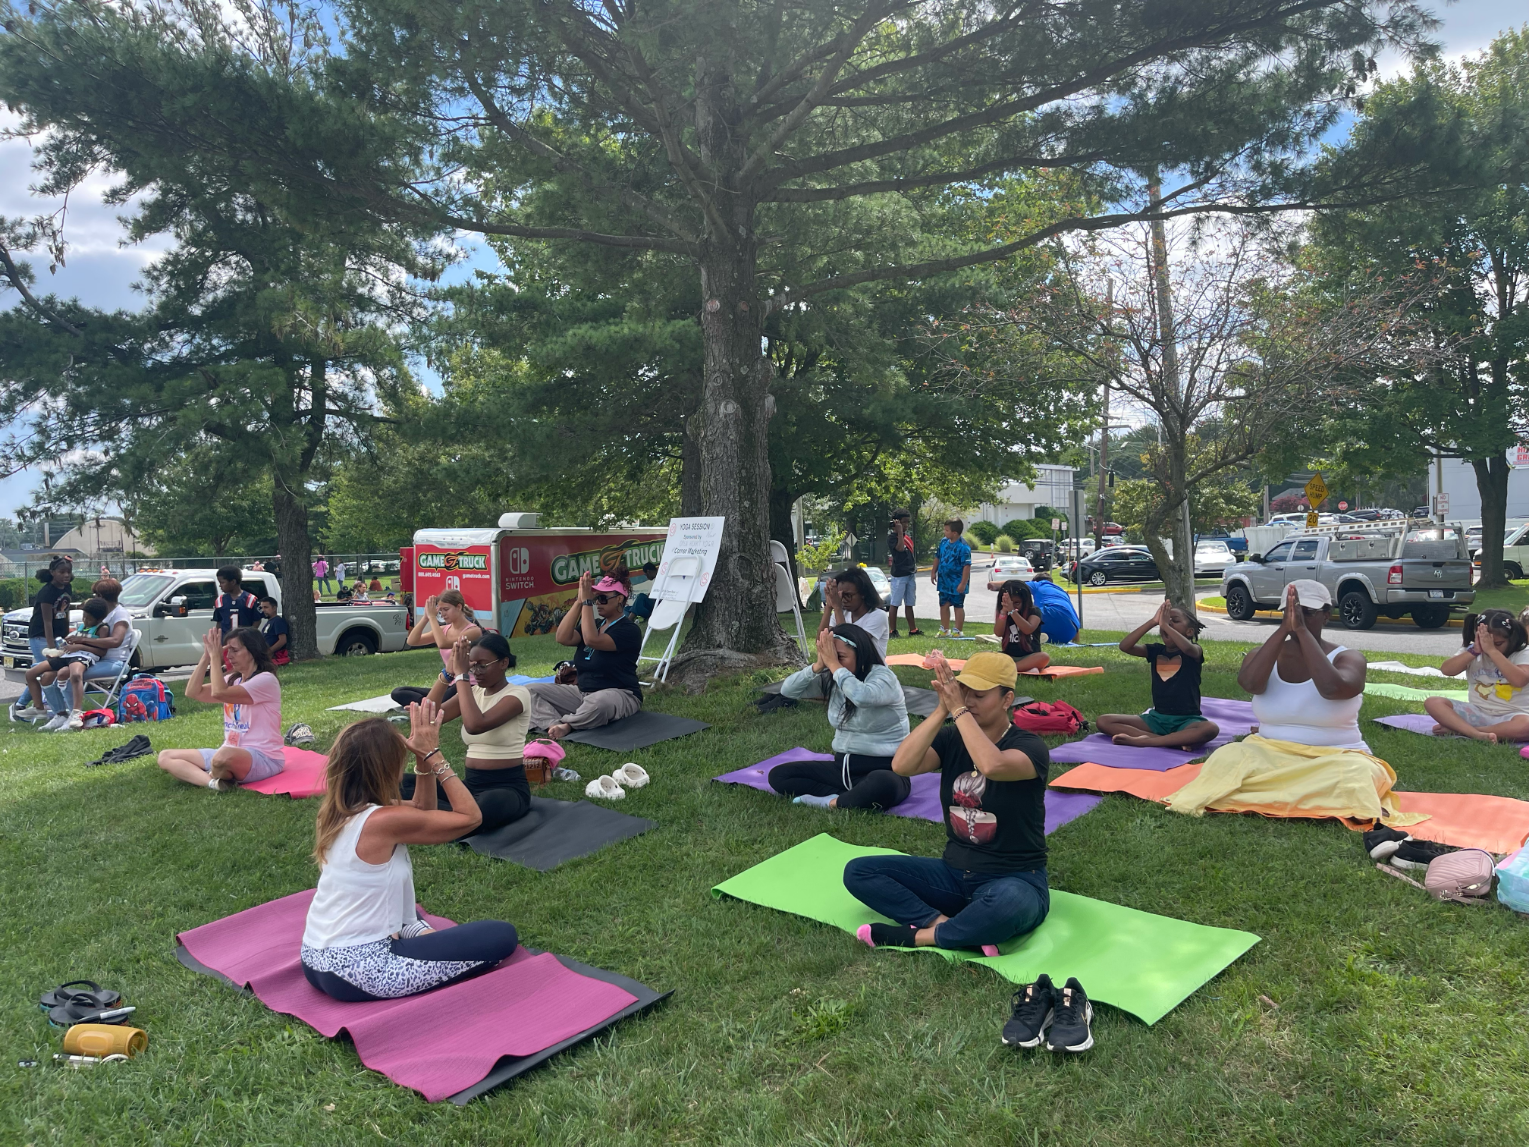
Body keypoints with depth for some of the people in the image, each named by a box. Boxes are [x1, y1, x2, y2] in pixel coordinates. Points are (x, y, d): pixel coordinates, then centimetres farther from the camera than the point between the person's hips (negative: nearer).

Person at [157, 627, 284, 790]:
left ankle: (217, 777, -7)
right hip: (231, 754, 9)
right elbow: (193, 693, 8)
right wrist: (206, 656, 1)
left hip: (262, 758, -9)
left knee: (224, 756, -43)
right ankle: (214, 782, -21)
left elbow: (218, 693, -22)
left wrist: (215, 657, -12)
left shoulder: (265, 680, -13)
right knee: (166, 757, 4)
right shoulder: (233, 680, 15)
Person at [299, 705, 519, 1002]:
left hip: (315, 961, 9)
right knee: (503, 936, -7)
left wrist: (423, 760, 4)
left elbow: (421, 816, 15)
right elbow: (470, 816, -12)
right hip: (358, 971, -9)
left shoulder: (336, 811, 3)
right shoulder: (384, 821, -23)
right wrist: (432, 754, -9)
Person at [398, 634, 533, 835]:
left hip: (508, 787, -6)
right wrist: (449, 672, -10)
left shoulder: (517, 694, -10)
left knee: (487, 806, -42)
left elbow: (475, 725, -27)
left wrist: (461, 675, -21)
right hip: (472, 784, 6)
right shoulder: (473, 692, 10)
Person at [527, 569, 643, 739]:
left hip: (619, 695, -8)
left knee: (597, 703, -44)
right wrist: (580, 600, -8)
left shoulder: (629, 630, -11)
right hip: (583, 692, 8)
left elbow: (592, 640, -27)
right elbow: (563, 638, -6)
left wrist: (586, 601, -22)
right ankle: (556, 725, -34)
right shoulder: (595, 623, 13)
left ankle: (564, 724, -16)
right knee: (532, 690, -7)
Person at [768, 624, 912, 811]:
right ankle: (846, 797, -15)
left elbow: (862, 696, -38)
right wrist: (818, 665, -15)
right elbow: (787, 690, -2)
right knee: (778, 775, -4)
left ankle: (832, 803, -16)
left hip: (885, 769, -7)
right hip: (843, 767, 7)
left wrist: (833, 664, -27)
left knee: (882, 785, -44)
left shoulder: (883, 677, -15)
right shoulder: (831, 680, 4)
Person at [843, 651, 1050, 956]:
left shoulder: (1029, 746, -12)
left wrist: (959, 710, -27)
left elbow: (992, 766, -37)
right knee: (857, 872, -9)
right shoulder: (952, 738, 1)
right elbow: (902, 765, -19)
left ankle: (917, 936, -20)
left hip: (1014, 881, -5)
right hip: (954, 873, 5)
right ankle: (947, 924, -24)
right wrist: (942, 709, -24)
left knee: (1008, 902, -42)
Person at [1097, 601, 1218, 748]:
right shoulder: (1155, 651, 6)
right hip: (1157, 717, 4)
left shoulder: (1193, 652, -4)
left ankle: (1144, 740, -33)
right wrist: (1153, 621, -17)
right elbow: (1125, 646, -12)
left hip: (1186, 720, -4)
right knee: (1104, 722, -13)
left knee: (1210, 729, -38)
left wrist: (1165, 624, -23)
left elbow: (1187, 647, -31)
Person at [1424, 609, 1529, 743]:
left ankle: (1459, 730, -29)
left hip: (1509, 716, -3)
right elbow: (1446, 670, -11)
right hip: (1477, 713, 3)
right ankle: (1477, 734, -36)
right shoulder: (1472, 652, 5)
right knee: (1433, 703, -18)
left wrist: (1492, 650, -26)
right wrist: (1474, 650, -19)